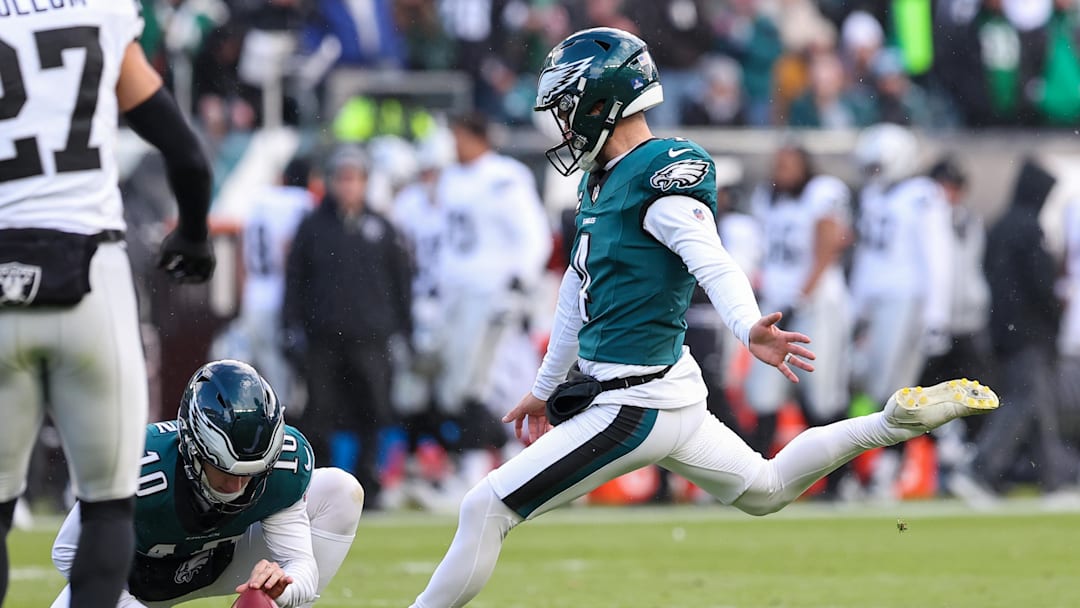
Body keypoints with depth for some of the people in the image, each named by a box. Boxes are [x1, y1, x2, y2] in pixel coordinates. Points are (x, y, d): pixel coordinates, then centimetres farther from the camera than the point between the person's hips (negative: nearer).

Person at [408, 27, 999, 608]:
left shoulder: (661, 178, -16)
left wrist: (749, 327, -50)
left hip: (637, 408, -10)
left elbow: (713, 265, -31)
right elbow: (579, 292, 24)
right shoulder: (601, 179, 13)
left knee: (485, 507, -11)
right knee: (766, 489, 23)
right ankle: (896, 421, 20)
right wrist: (545, 387, 33)